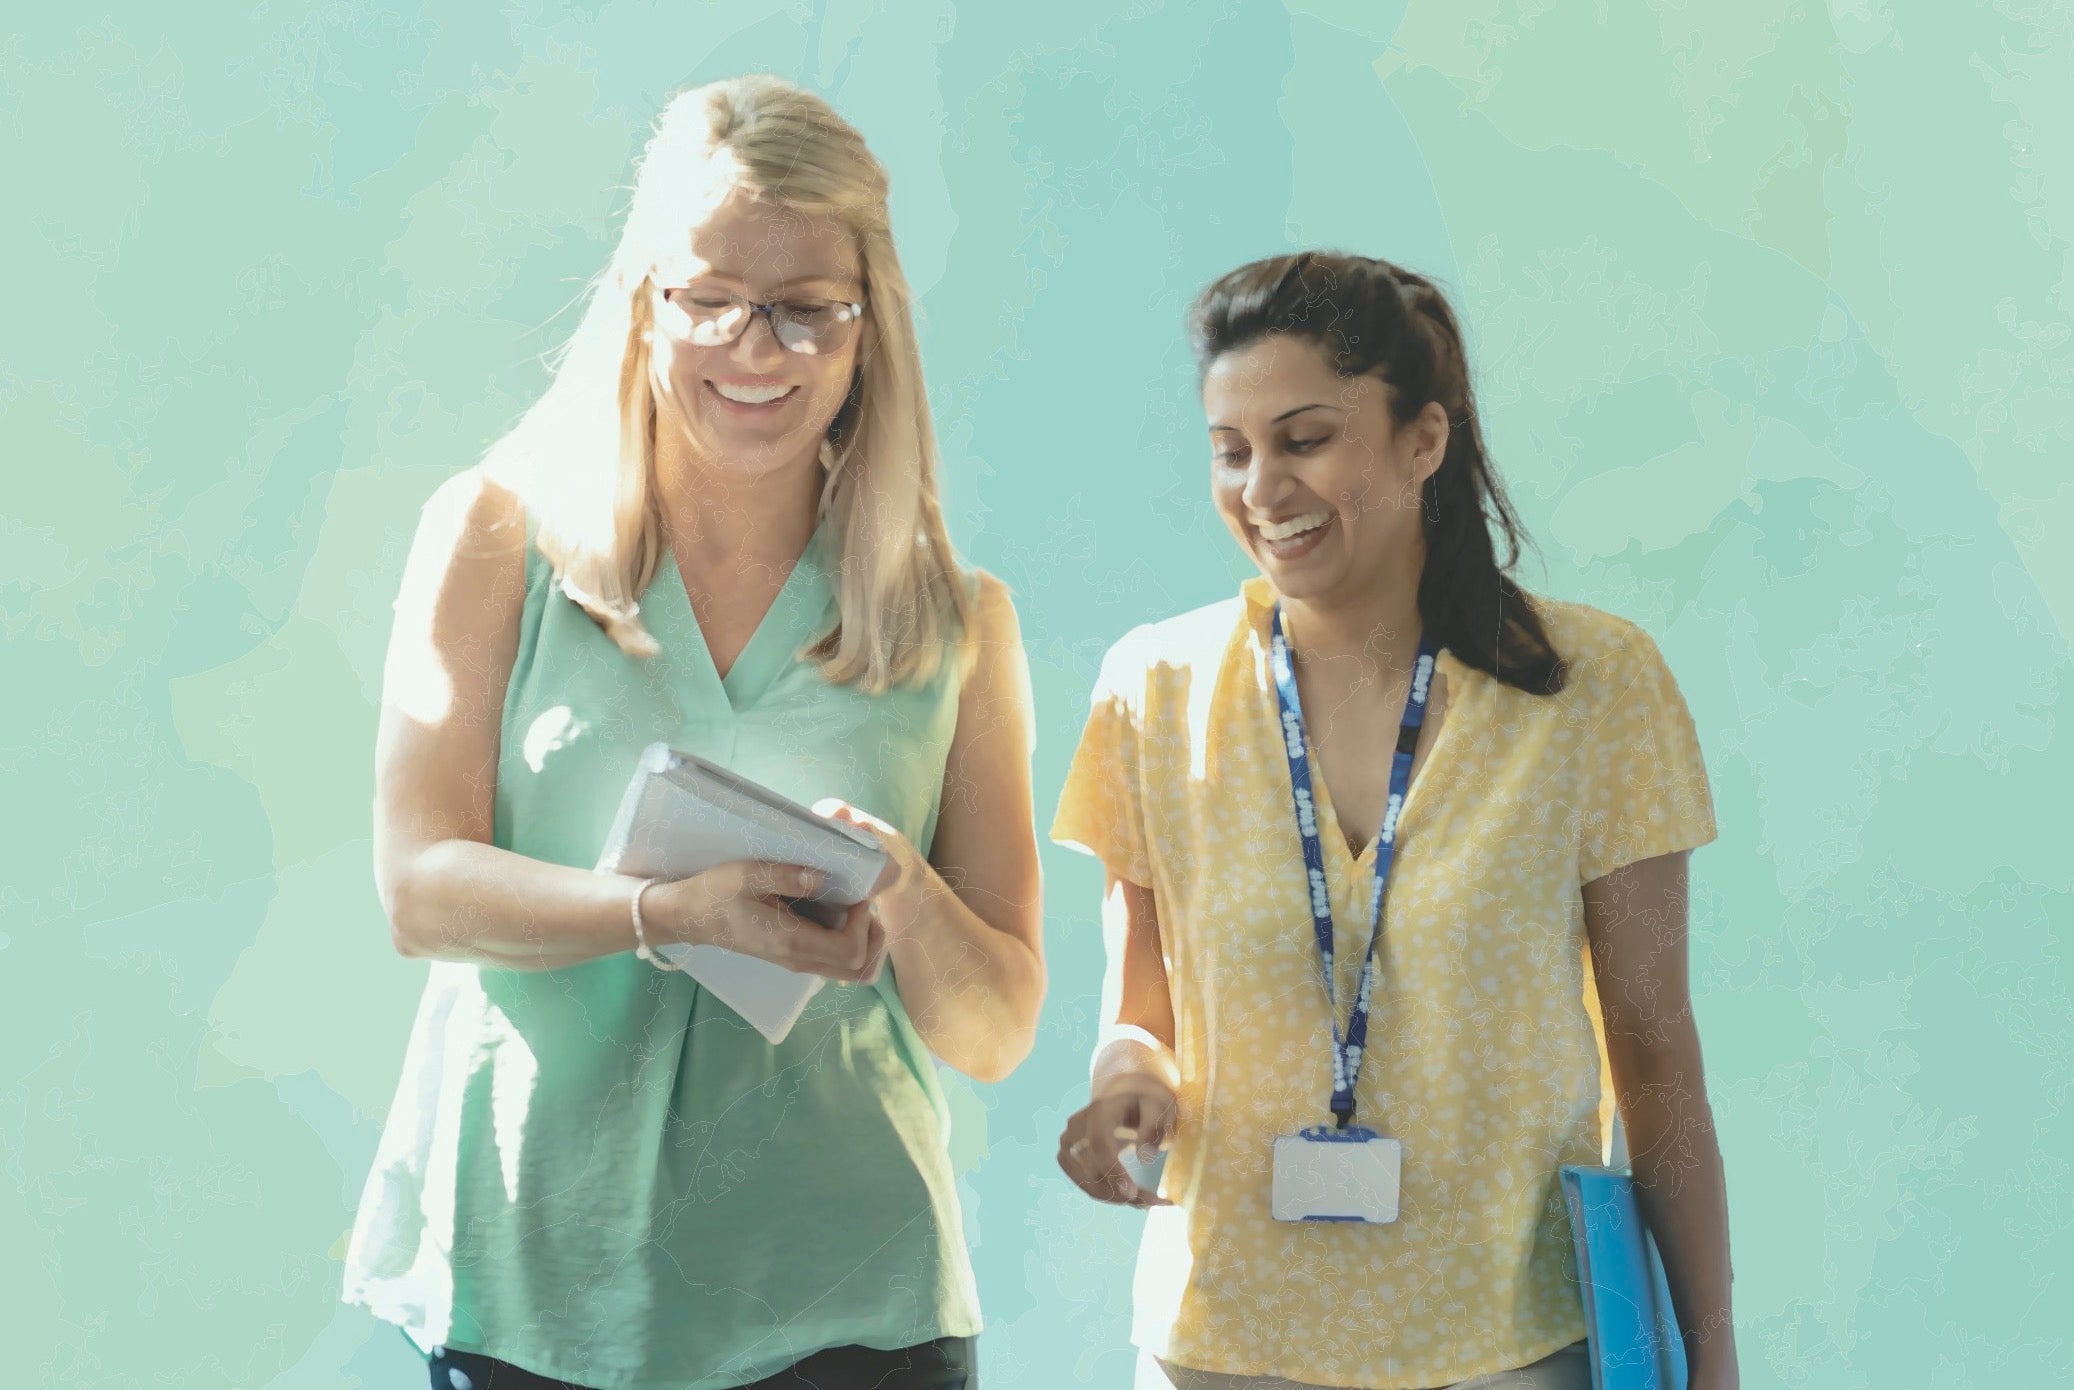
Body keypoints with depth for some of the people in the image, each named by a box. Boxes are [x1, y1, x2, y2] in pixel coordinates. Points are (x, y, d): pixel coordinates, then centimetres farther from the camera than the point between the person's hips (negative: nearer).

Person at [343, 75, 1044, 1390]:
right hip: (530, 1272, -1)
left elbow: (998, 1033, 5)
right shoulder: (499, 536, 3)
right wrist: (675, 912, -22)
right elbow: (420, 887, -5)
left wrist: (904, 900, -17)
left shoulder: (959, 624, 5)